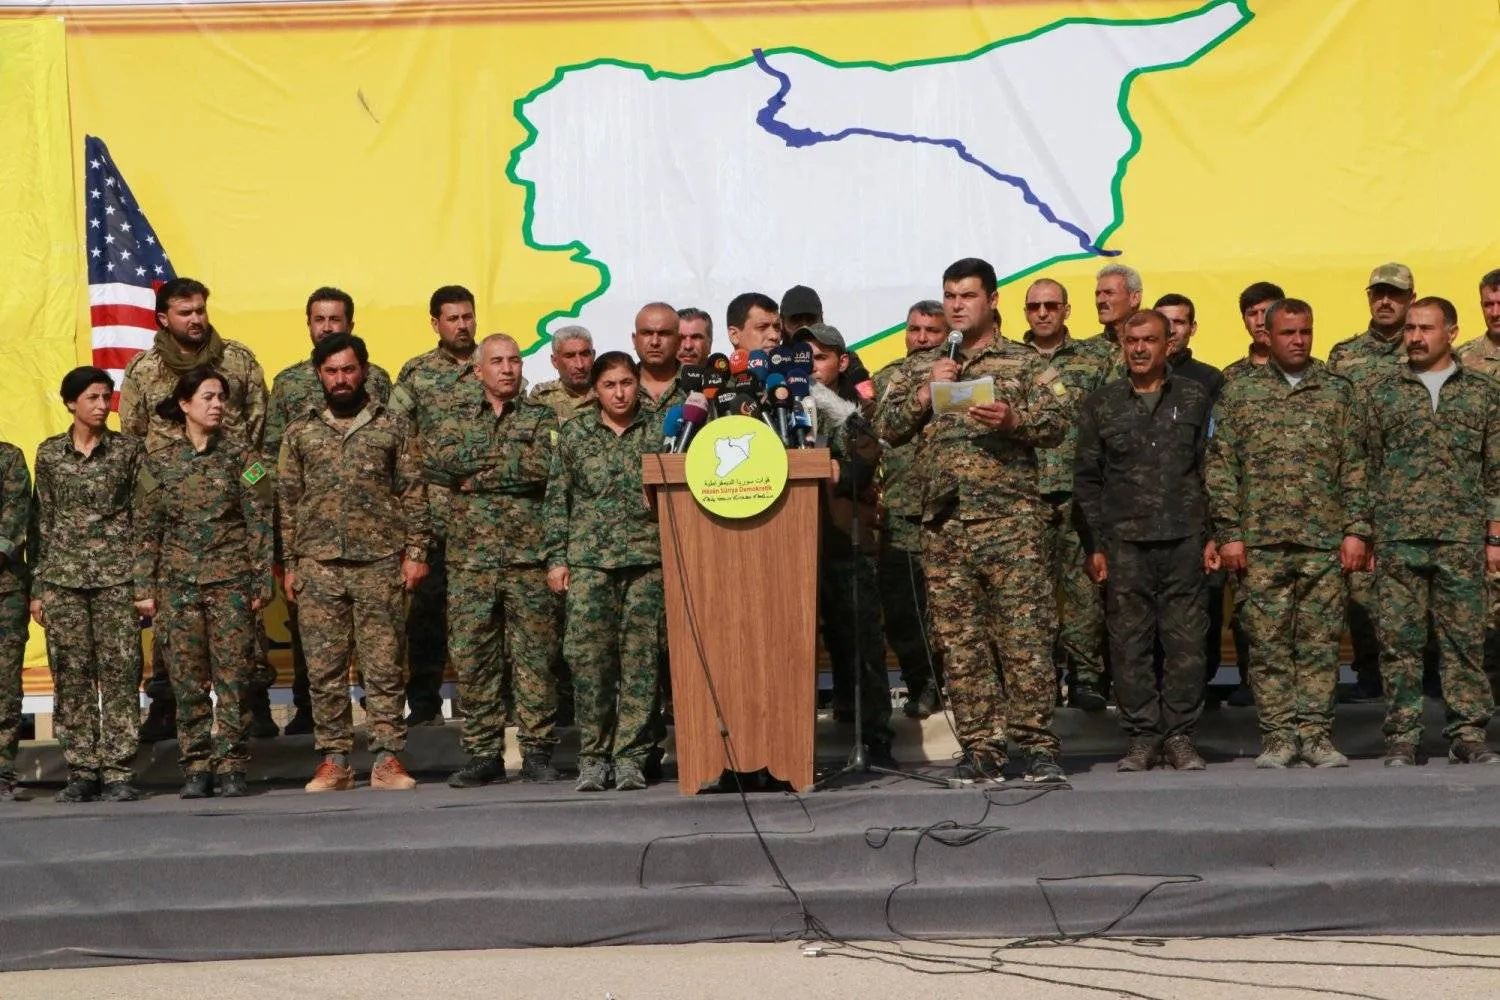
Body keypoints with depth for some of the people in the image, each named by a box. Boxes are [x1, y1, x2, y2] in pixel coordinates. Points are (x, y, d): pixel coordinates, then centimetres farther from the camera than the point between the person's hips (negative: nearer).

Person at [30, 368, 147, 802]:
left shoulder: (129, 450, 4)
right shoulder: (50, 453, 9)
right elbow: (41, 521, 11)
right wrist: (37, 586, 6)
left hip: (116, 575, -2)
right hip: (63, 576, 2)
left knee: (119, 673, -6)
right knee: (71, 676, 1)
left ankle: (117, 772, -2)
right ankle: (81, 772, 8)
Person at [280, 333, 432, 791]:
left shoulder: (393, 426, 6)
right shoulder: (300, 432, 10)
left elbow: (413, 493, 5)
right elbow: (288, 501, 11)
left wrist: (416, 551, -2)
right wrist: (290, 564, 6)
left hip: (380, 562, -1)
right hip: (319, 565, 2)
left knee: (384, 664, -1)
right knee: (324, 668, 2)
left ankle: (387, 758, 4)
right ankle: (333, 760, 9)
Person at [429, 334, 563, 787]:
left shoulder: (541, 417, 8)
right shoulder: (459, 421, 14)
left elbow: (544, 465, -12)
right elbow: (435, 460, -6)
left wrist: (477, 475, -8)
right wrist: (510, 455, -8)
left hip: (529, 557, -2)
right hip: (471, 558, 2)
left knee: (535, 656, -1)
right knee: (472, 658, 2)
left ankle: (536, 752, 6)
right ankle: (483, 754, 10)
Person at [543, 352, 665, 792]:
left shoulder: (657, 434, 8)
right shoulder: (574, 435, 10)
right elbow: (556, 500, 9)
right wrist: (555, 557, 2)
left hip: (647, 559, 0)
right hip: (588, 561, 0)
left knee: (642, 658, -2)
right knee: (588, 657, -5)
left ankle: (631, 756, 4)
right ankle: (594, 755, 4)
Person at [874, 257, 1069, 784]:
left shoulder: (1024, 363, 9)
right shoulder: (919, 368, 18)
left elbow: (1058, 423, 1)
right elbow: (885, 426, 11)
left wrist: (1012, 420, -16)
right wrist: (925, 394, -3)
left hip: (1009, 517, -3)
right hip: (943, 520, 3)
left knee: (1024, 632, -7)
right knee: (959, 639, 3)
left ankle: (1038, 744, -3)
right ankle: (979, 748, 8)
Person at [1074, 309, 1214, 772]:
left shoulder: (1194, 399, 10)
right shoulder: (1100, 406, 9)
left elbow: (1212, 470, 9)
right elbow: (1087, 481, 8)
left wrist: (1213, 535, 1)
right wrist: (1094, 546, 2)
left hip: (1183, 538, 0)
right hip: (1124, 542, 0)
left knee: (1185, 639, 0)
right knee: (1130, 643, 1)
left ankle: (1180, 735, 9)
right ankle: (1142, 736, 9)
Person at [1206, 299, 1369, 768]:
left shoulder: (1338, 391, 10)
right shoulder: (1240, 393, 7)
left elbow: (1356, 467, 8)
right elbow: (1220, 467, 4)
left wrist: (1356, 530, 0)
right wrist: (1228, 533, -3)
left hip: (1325, 541, 0)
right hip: (1261, 541, 0)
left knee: (1320, 641, 1)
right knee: (1268, 642, 1)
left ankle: (1316, 733, 8)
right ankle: (1278, 735, 8)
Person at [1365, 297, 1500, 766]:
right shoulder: (1382, 393, 9)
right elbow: (1367, 468, 9)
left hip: (1462, 538, 0)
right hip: (1398, 538, 0)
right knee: (1398, 639, 0)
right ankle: (1402, 736, 7)